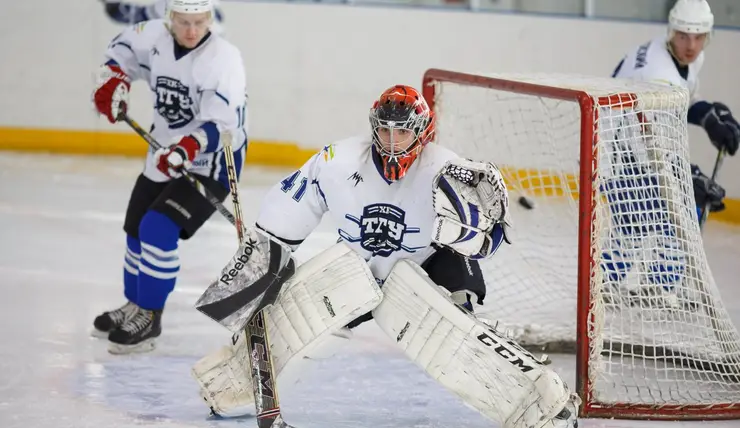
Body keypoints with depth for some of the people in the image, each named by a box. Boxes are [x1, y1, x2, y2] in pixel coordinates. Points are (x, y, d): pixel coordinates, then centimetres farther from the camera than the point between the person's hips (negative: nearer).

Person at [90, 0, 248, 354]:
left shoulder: (222, 59, -26)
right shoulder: (154, 37, -9)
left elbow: (222, 125, -32)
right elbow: (124, 48, 14)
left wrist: (188, 149, -46)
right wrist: (114, 81, -3)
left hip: (212, 160, -7)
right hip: (165, 153, 7)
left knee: (158, 229, -18)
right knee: (137, 228, 16)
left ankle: (149, 316, -3)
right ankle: (134, 305, 37)